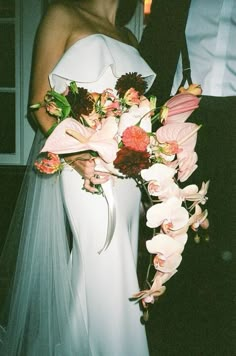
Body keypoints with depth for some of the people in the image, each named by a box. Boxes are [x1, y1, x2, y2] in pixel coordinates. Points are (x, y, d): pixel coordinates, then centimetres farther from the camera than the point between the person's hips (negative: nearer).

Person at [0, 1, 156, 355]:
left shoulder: (130, 39, 19)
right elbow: (40, 101, -8)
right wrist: (73, 155, -22)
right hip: (73, 165, -5)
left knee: (114, 270, 9)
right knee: (95, 266, -5)